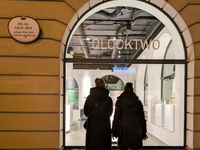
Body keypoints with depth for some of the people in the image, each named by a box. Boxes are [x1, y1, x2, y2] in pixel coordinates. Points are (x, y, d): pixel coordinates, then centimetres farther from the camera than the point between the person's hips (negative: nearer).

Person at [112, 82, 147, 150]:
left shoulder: (119, 101, -2)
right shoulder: (138, 102, 4)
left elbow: (116, 118, -2)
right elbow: (142, 118, 6)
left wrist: (113, 131, 4)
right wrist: (143, 132, 13)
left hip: (124, 129, -1)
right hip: (136, 129, 2)